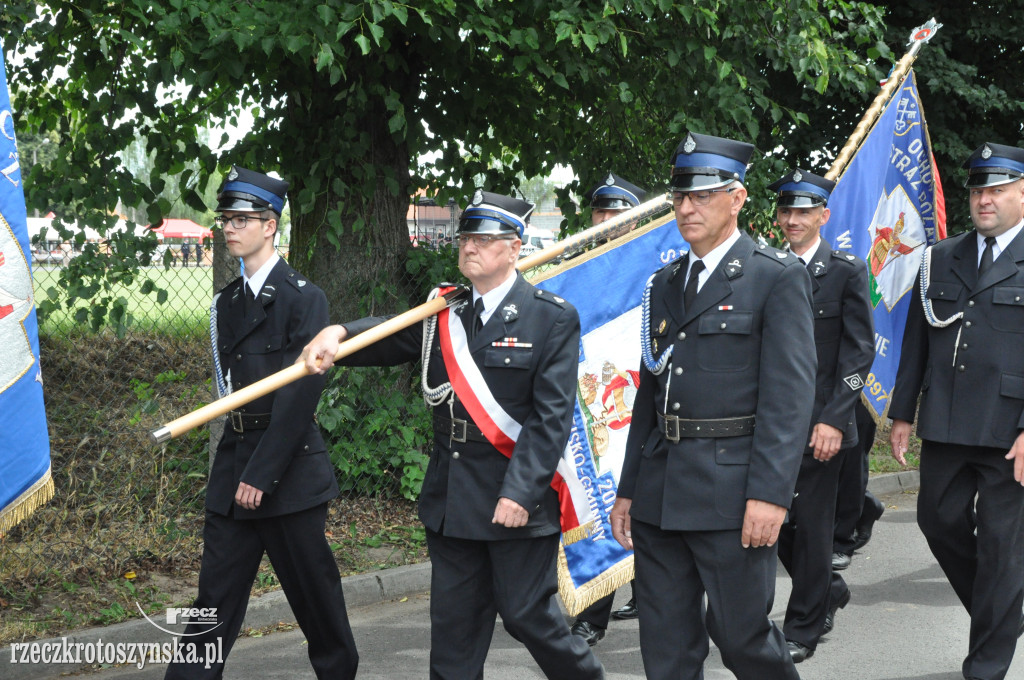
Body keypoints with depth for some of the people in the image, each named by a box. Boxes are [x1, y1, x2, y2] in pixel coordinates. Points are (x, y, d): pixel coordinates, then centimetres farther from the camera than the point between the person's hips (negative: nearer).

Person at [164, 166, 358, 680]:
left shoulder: (303, 297, -8)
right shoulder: (227, 301, 13)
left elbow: (302, 392, -14)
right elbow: (229, 384, 16)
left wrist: (262, 474, -15)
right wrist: (237, 468, 4)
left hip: (291, 468, -6)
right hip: (233, 462, 6)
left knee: (312, 589, 5)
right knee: (215, 594, 4)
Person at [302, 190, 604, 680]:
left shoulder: (553, 318, -6)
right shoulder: (443, 316, 11)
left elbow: (551, 416, -12)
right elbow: (385, 338, -1)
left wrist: (521, 491, -20)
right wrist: (337, 334, -24)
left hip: (519, 500, -5)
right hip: (452, 501, 5)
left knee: (527, 615, 2)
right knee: (453, 623, 9)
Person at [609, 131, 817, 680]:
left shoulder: (778, 278, -5)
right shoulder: (664, 284, 16)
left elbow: (790, 393, -12)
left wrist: (770, 493, -19)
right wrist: (628, 489, 16)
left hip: (732, 491, -6)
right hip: (660, 491, 6)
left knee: (741, 633, 0)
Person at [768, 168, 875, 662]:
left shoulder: (846, 271, -2)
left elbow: (860, 352, -6)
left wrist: (833, 420, -14)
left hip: (820, 423, -4)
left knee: (811, 525, 0)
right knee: (774, 521, 8)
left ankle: (803, 630, 12)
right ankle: (829, 592, 32)